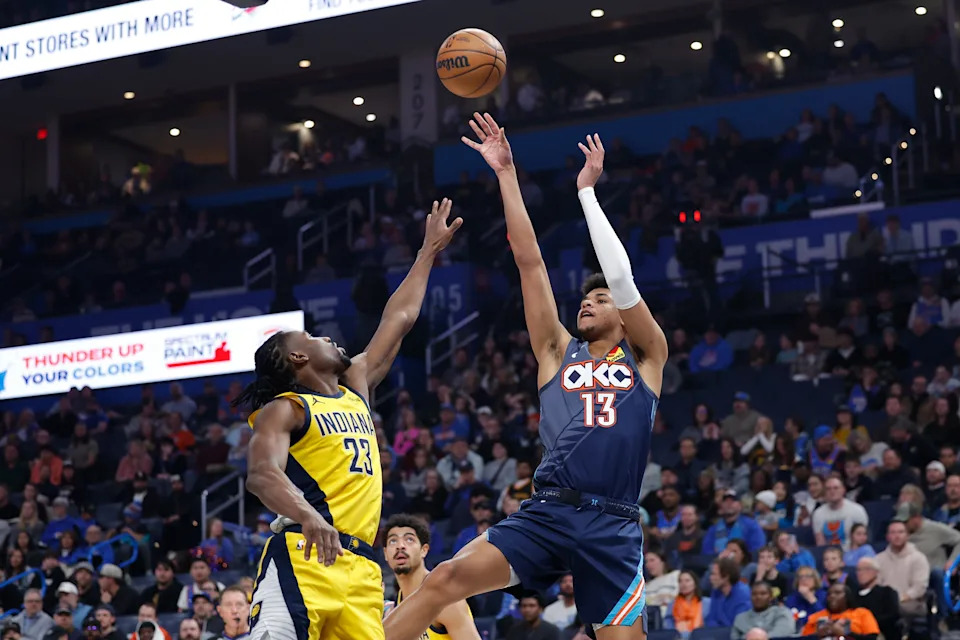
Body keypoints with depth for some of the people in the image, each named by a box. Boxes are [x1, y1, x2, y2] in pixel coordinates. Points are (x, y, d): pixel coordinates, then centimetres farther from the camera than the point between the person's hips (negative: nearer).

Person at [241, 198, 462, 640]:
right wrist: (307, 516, -35)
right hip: (304, 556, -8)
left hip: (360, 566, 8)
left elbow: (398, 320, 34)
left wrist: (430, 250, 40)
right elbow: (261, 474, -15)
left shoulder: (355, 391, 26)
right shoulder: (283, 409, 3)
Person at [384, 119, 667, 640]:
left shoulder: (646, 357, 14)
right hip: (546, 513, 1)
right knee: (446, 579, -18)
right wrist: (506, 174, 15)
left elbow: (621, 276, 3)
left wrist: (587, 191, 10)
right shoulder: (557, 353, 19)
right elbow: (529, 261, 17)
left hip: (613, 527, -1)